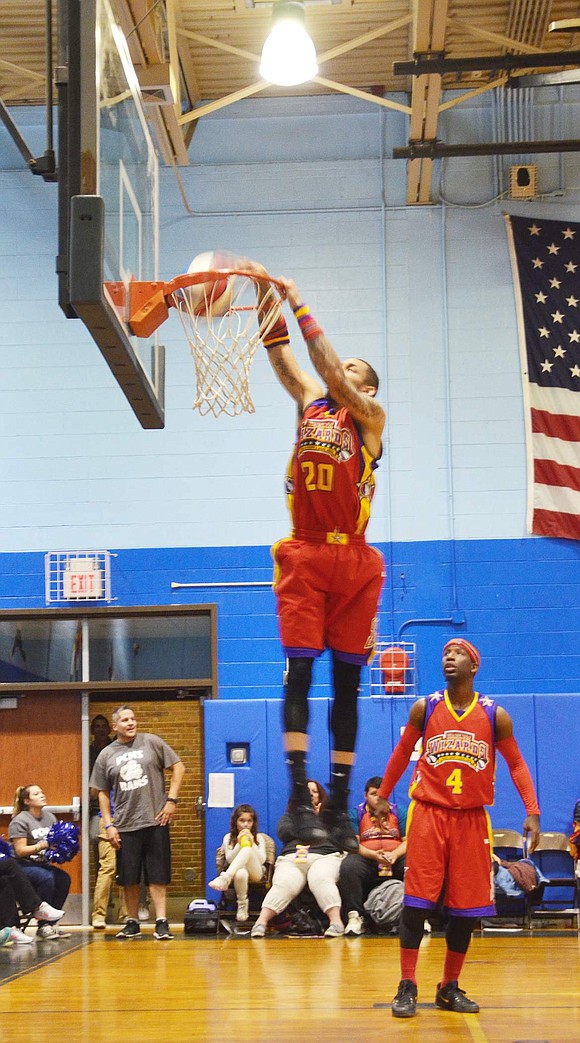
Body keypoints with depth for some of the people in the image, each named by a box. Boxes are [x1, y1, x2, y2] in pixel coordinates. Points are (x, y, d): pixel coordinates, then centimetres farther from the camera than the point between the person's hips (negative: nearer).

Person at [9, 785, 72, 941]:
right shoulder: (19, 821, -7)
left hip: (43, 864, 6)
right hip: (23, 866, -6)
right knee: (47, 878, -33)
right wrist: (43, 845, -23)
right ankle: (43, 927, -24)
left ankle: (51, 924, -17)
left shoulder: (50, 817, 13)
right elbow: (20, 851, -15)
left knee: (63, 879, -23)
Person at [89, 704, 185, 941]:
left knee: (157, 876, -2)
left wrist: (171, 800, -5)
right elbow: (103, 793, 11)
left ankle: (161, 922, -1)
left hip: (155, 821, -2)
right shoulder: (106, 756, 7)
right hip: (124, 826, 2)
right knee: (129, 879, 7)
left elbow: (178, 767, 3)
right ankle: (132, 923, 18)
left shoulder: (151, 742, 2)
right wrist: (108, 825, 3)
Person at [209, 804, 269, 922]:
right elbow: (229, 859, 3)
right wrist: (239, 844, -9)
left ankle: (225, 879, -48)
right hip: (236, 871, 0)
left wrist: (252, 844, -10)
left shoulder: (258, 837, 15)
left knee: (247, 850, -37)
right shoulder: (229, 838, 15)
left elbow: (262, 860, 3)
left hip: (255, 873, 0)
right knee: (241, 874, -46)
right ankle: (242, 905, -31)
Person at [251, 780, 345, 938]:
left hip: (325, 857, -1)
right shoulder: (291, 814, 30)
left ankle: (336, 921, -52)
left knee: (321, 880, -36)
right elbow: (284, 832, 8)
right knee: (283, 885, -31)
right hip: (292, 859, 1)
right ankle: (261, 922, -48)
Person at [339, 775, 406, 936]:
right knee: (348, 866, -33)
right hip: (367, 860, -1)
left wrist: (394, 854, -16)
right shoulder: (357, 813, 11)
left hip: (397, 858, 1)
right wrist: (373, 855, -18)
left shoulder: (398, 812, 14)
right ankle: (355, 917, -30)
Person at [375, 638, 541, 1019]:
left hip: (472, 819, 1)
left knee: (467, 909, 5)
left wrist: (532, 812, -5)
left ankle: (450, 988, 18)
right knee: (417, 902, -6)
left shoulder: (495, 715, -1)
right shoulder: (425, 708, 0)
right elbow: (402, 753, 12)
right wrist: (383, 797, 13)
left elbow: (517, 764, 5)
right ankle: (407, 988, 0)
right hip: (429, 815, -1)